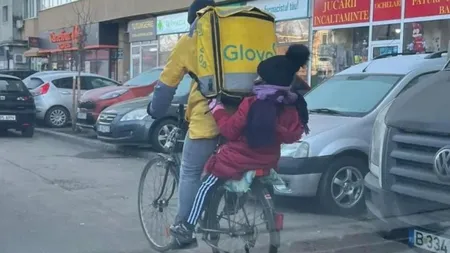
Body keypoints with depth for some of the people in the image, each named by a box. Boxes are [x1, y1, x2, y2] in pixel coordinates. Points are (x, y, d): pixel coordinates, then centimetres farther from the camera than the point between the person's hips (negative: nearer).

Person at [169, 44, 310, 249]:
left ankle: (187, 230, 5)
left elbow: (230, 130, -14)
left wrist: (217, 110, -2)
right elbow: (293, 135, 2)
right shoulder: (290, 109, -2)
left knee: (206, 188, 6)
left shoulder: (251, 104, -16)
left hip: (237, 160, -5)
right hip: (266, 163, 5)